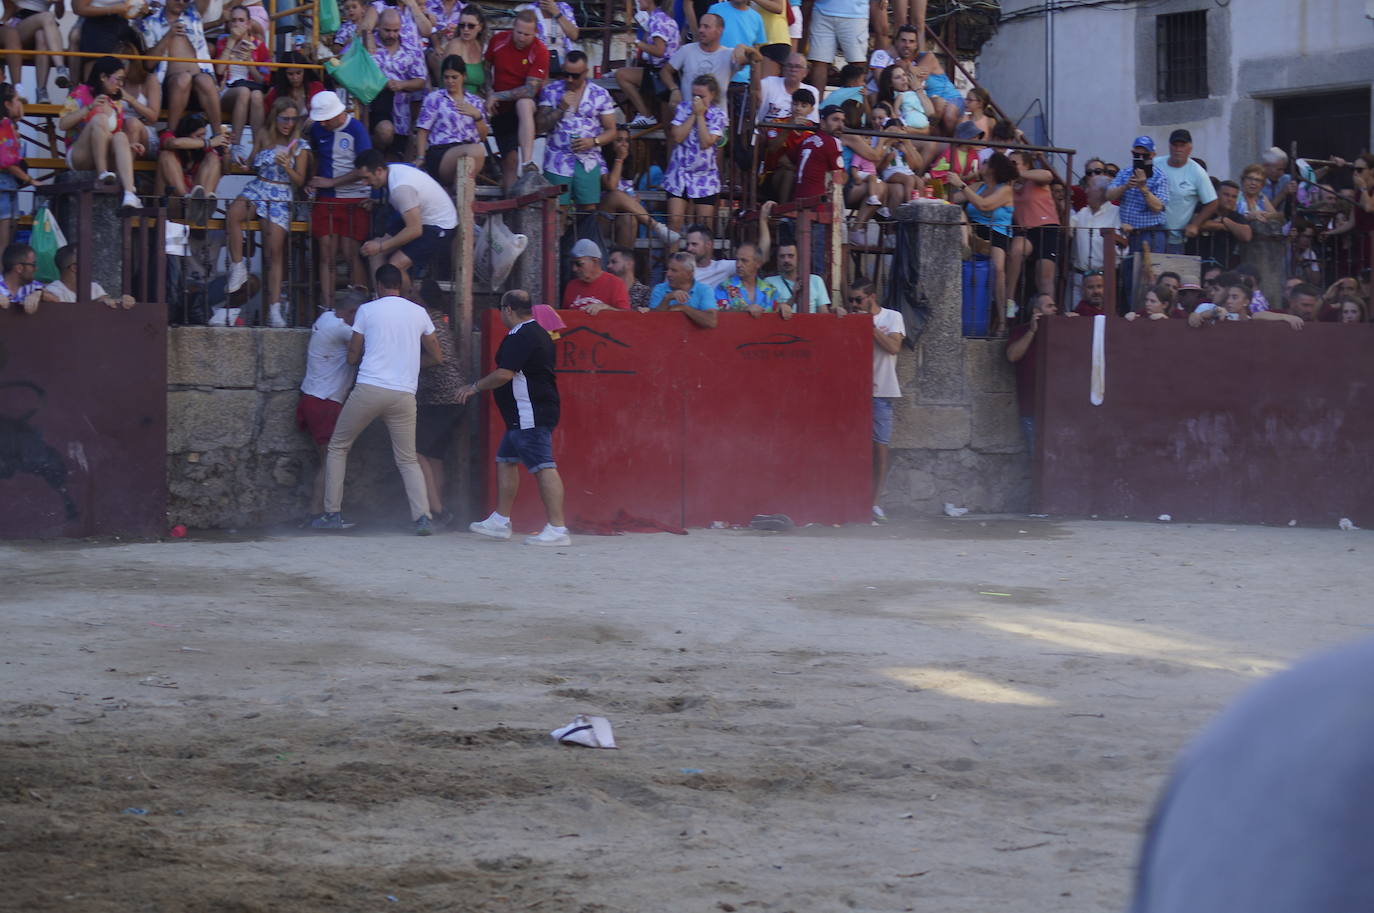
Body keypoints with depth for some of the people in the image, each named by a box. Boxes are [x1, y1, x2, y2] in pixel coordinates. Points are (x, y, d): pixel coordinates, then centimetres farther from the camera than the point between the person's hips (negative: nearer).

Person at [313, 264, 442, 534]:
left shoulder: (367, 310, 3)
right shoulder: (418, 313, 10)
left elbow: (353, 357, 9)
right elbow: (437, 356, 18)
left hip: (369, 389, -2)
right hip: (404, 394, 2)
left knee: (338, 447, 14)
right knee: (407, 460, 11)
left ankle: (333, 514, 9)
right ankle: (423, 517, -7)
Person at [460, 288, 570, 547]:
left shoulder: (519, 338, -15)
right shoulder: (539, 334, 17)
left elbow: (504, 374, -21)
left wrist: (475, 388, -6)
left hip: (529, 416, -11)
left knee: (543, 467, -14)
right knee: (505, 460, 19)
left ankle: (557, 528, -19)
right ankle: (500, 521, 26)